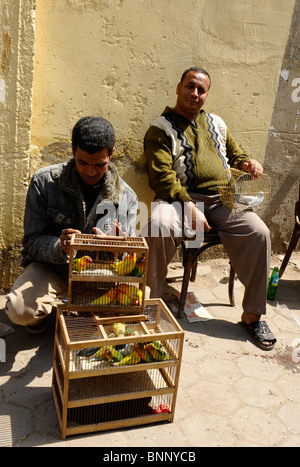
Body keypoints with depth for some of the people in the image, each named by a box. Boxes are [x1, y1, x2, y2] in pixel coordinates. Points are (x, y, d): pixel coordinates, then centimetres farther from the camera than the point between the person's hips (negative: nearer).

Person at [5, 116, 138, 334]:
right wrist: (60, 247, -33)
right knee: (20, 310, -31)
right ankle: (41, 314, 11)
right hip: (50, 265, -1)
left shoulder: (127, 196, -6)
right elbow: (33, 242, -10)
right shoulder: (44, 182, -12)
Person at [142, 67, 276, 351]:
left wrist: (247, 163, 6)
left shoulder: (216, 124, 23)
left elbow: (235, 154, 33)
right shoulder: (161, 128, 4)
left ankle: (253, 314, -7)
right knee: (159, 225, -37)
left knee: (258, 232, -20)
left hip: (221, 199, 4)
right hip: (181, 198, -4)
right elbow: (162, 176, -9)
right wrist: (190, 208, -21)